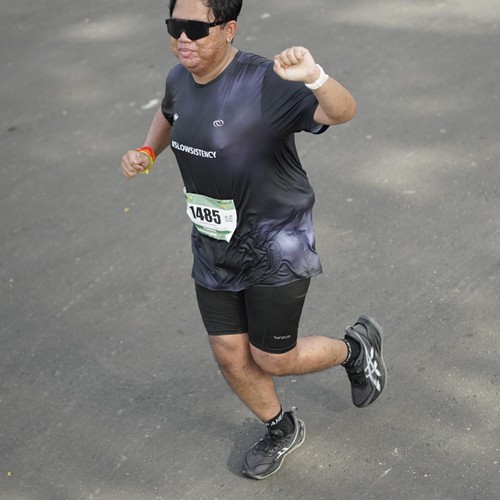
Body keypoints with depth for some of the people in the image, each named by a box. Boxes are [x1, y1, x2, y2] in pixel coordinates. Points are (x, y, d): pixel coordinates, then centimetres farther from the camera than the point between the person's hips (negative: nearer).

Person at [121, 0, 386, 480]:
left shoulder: (265, 83, -25)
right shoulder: (180, 78, -2)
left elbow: (342, 111, -37)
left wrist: (314, 77, -58)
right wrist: (146, 152, 3)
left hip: (276, 246, -7)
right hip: (214, 246, 7)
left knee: (273, 360, 4)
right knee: (230, 355, 13)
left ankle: (356, 346, 35)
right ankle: (281, 430, 41)